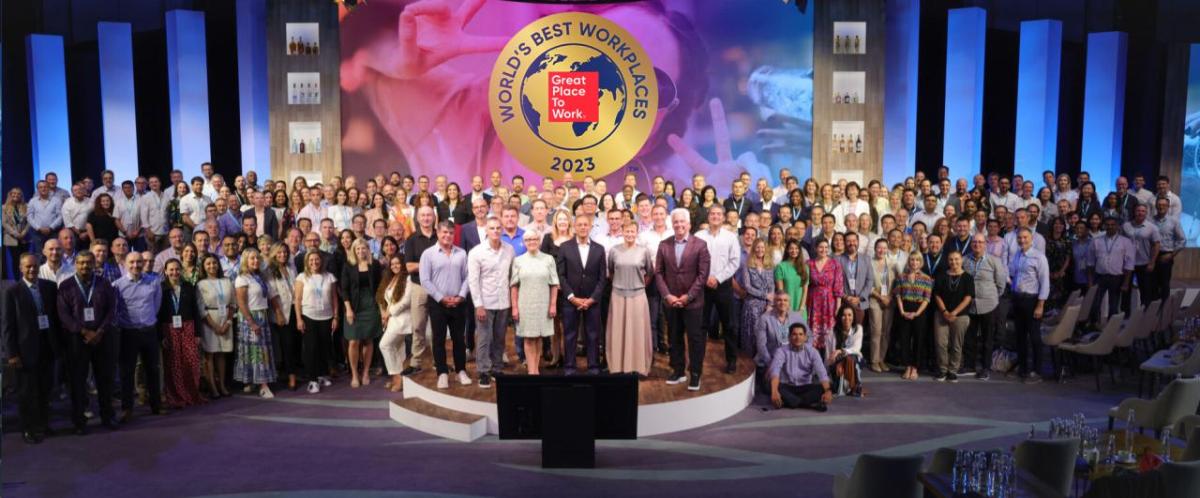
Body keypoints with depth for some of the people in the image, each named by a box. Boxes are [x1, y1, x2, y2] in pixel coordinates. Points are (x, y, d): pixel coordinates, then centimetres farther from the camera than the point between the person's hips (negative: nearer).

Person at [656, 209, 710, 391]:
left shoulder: (700, 245, -3)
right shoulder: (664, 245, 6)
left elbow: (703, 274, -7)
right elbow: (658, 273, 4)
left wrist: (688, 296, -12)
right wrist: (667, 295, -7)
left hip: (692, 301, -3)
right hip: (671, 301, 3)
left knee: (695, 339, 1)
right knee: (675, 338, 10)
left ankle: (695, 374, 10)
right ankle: (678, 371, 21)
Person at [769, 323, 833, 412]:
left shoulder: (812, 351, -1)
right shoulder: (781, 351, -7)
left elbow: (821, 372, -14)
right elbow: (775, 371, -24)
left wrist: (827, 391, -34)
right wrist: (774, 392, -44)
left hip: (805, 388, 2)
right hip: (787, 387, -2)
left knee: (822, 389, -26)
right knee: (775, 387, -34)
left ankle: (788, 402, -28)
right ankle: (809, 404, -30)